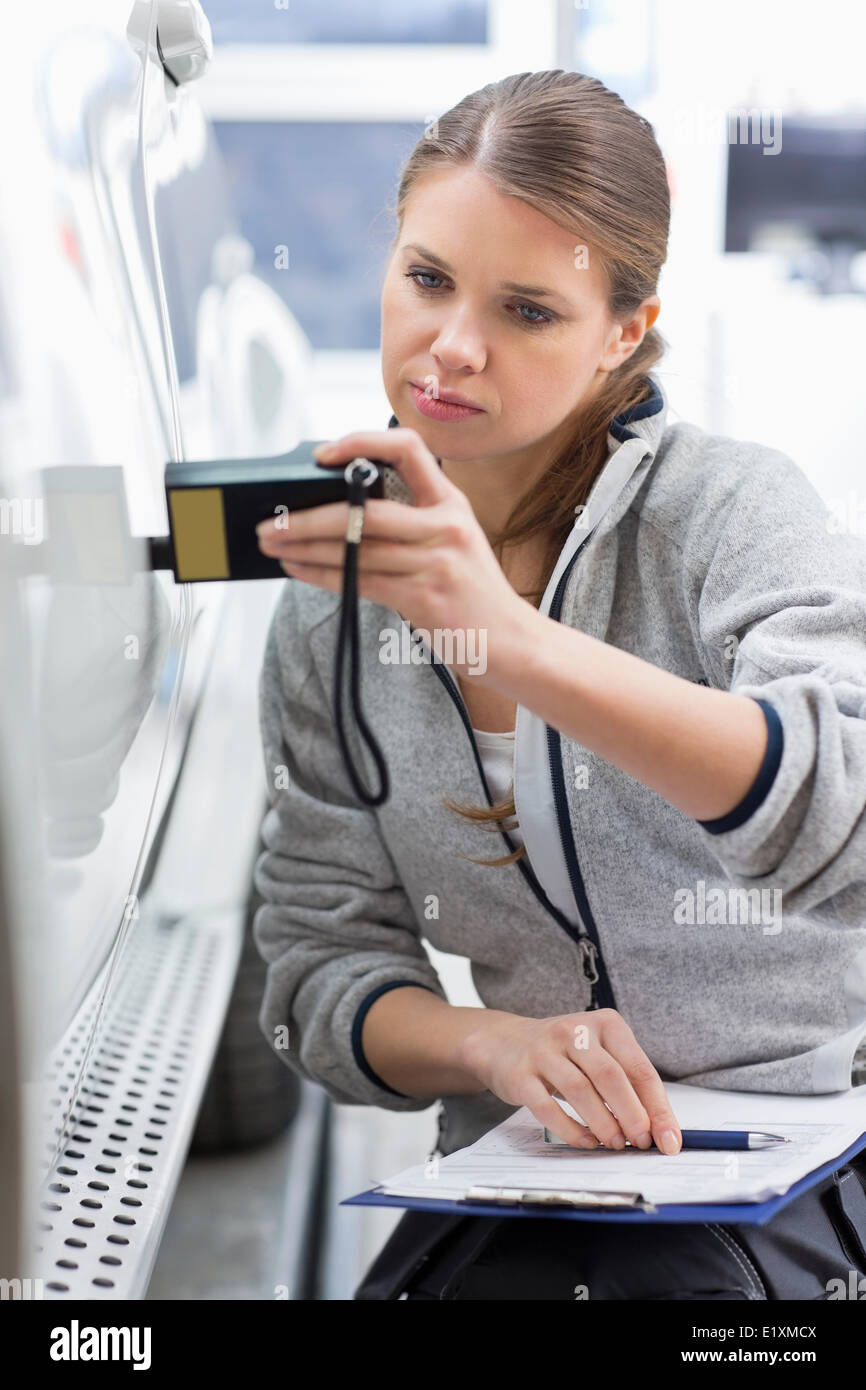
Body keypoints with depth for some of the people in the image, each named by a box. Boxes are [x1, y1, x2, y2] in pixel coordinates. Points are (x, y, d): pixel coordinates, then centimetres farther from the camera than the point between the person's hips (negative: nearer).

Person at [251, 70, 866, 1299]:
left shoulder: (729, 503, -9)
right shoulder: (326, 612, 3)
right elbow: (324, 970, 3)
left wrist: (510, 640, -40)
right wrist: (495, 1043, -19)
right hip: (541, 1171, 3)